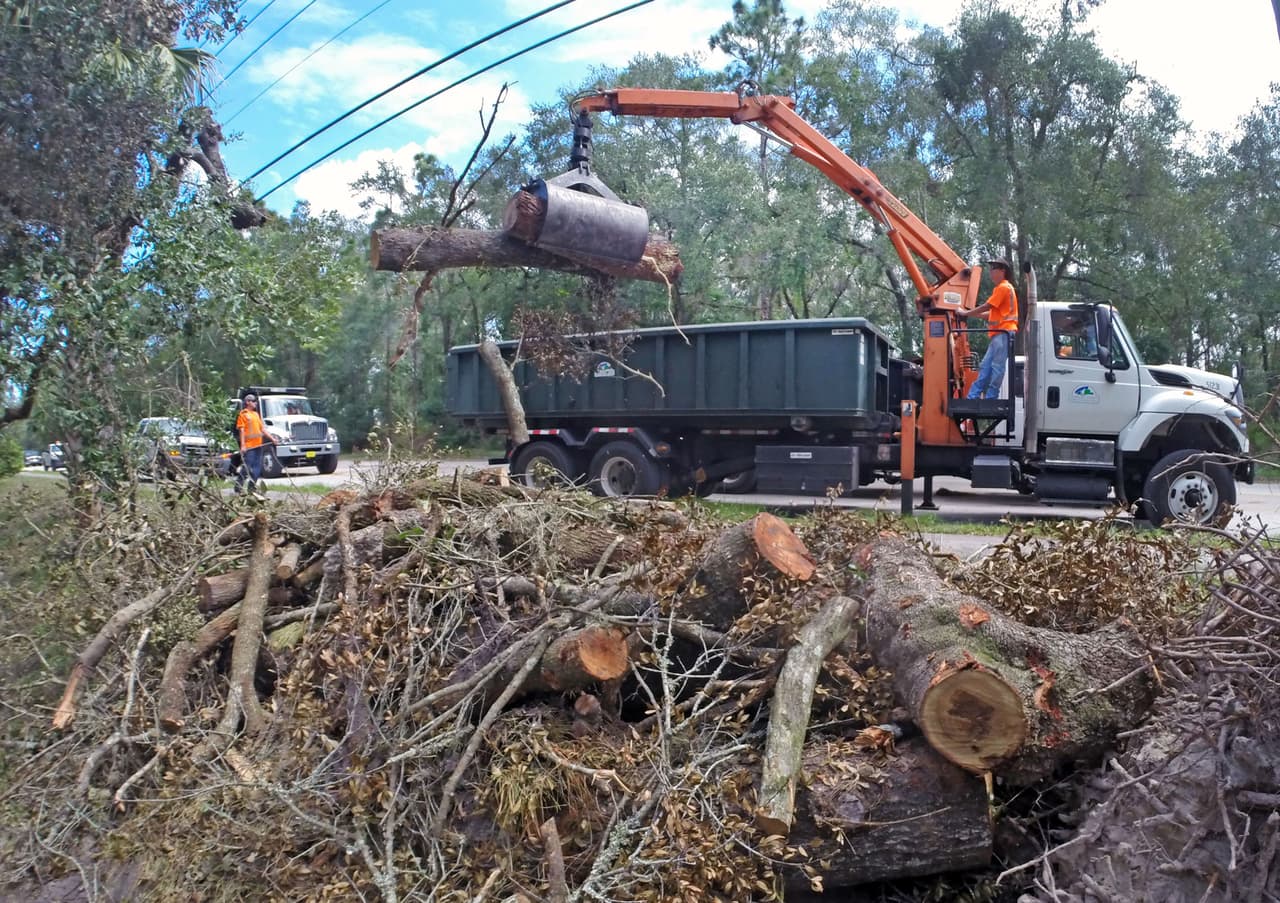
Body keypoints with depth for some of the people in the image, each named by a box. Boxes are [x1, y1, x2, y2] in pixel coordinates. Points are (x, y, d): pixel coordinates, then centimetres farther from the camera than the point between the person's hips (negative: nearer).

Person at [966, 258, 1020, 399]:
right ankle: (973, 396, 3)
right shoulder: (1000, 288, 24)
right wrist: (973, 314, 17)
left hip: (1004, 332, -10)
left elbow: (986, 306, -9)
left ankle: (991, 398, -11)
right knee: (986, 365, 5)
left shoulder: (1003, 287, -6)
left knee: (997, 366, -10)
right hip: (999, 333, 10)